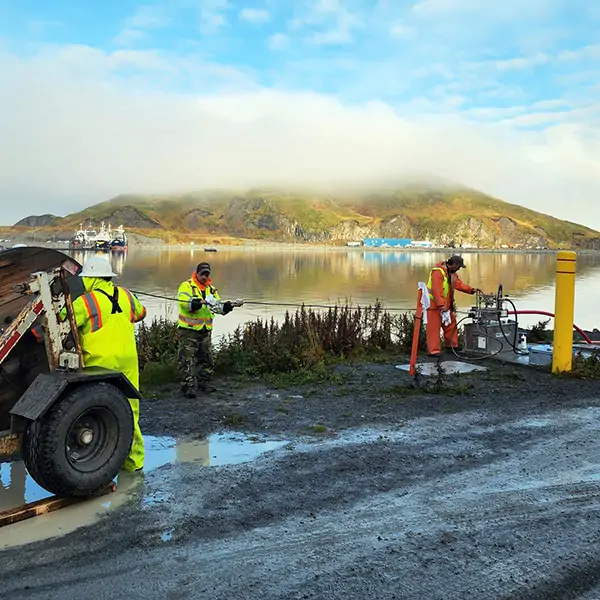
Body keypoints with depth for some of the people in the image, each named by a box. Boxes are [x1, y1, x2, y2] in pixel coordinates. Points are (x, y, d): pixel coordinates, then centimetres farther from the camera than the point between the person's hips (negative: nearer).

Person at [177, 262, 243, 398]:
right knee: (188, 360, -5)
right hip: (188, 330, -6)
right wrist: (200, 303, -35)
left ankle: (204, 383, 28)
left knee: (207, 359, 14)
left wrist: (231, 305, -12)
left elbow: (219, 308, 7)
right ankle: (188, 387, 0)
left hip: (205, 331, 6)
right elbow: (184, 303, -21)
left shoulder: (212, 289, 13)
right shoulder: (186, 286, -6)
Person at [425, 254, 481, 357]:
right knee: (433, 327, -5)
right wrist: (441, 305, -34)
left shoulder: (452, 273, 10)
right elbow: (437, 291, -29)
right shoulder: (438, 272, -22)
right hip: (434, 304, -10)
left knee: (451, 324, 16)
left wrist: (471, 289, -2)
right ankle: (433, 350, -3)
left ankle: (452, 345, 29)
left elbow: (459, 284, 10)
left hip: (446, 305, 10)